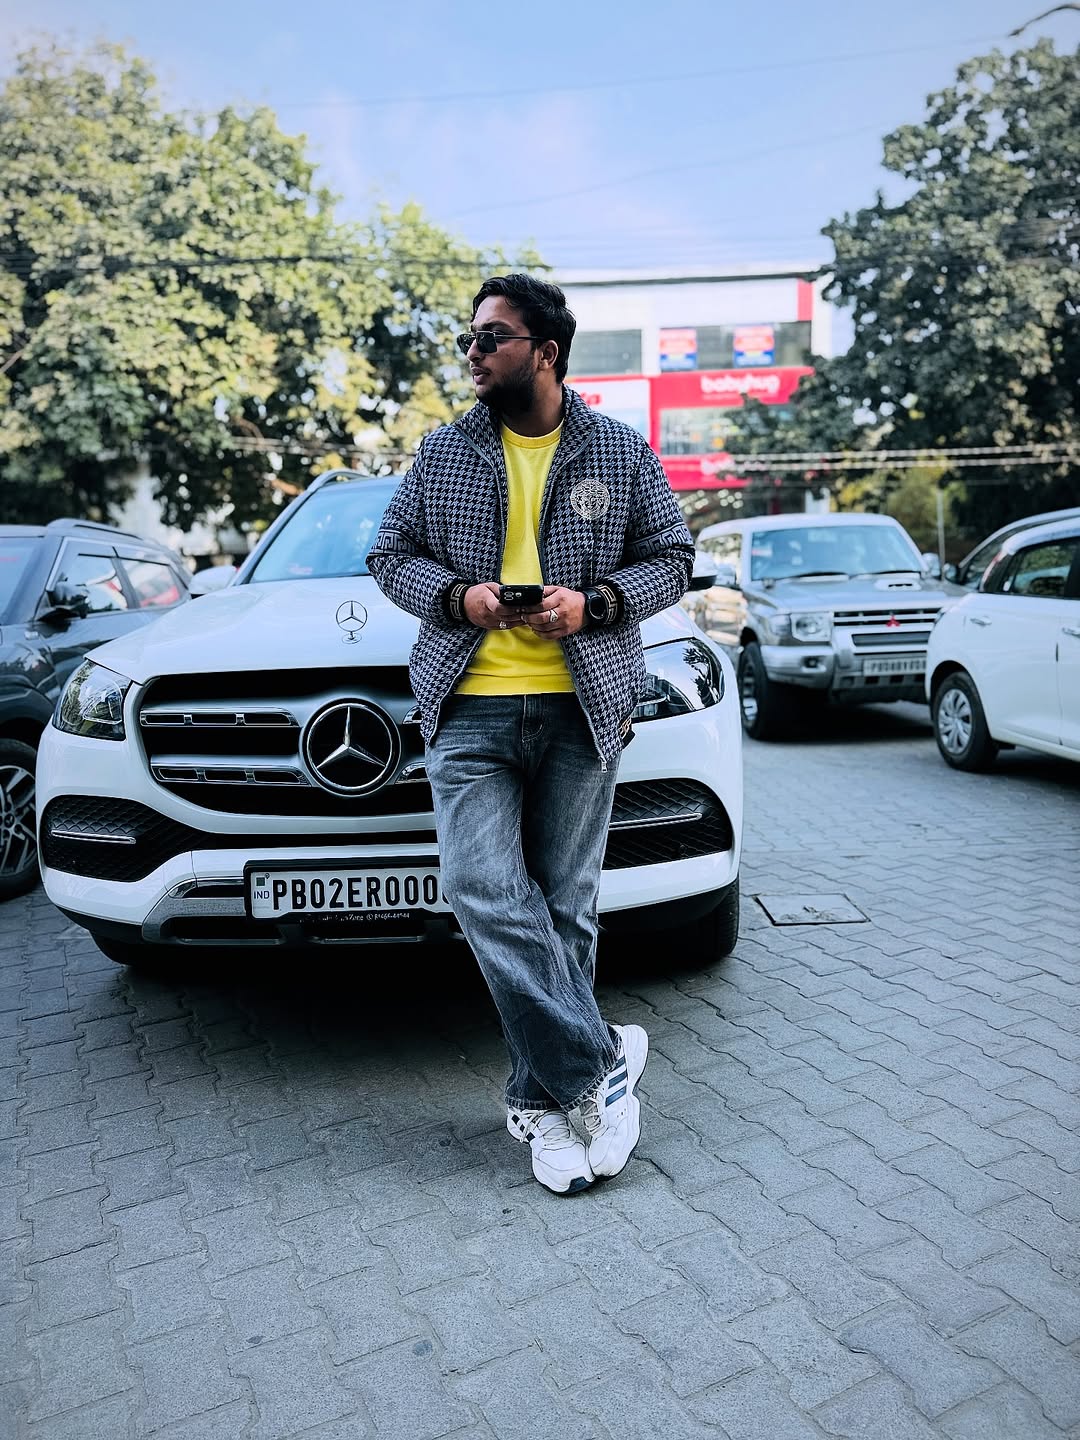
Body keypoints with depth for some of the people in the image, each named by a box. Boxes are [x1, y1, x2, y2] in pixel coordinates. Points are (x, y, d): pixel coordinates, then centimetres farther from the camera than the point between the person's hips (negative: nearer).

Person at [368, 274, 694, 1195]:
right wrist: (457, 595, -7)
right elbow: (391, 555, 14)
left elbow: (673, 559, 10)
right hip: (470, 711, 1)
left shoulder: (623, 453, 9)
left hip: (580, 708, -1)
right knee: (485, 893, -12)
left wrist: (592, 604, -9)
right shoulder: (443, 453, 12)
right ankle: (599, 1059, 3)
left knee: (564, 903, 4)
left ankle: (543, 1097, 19)